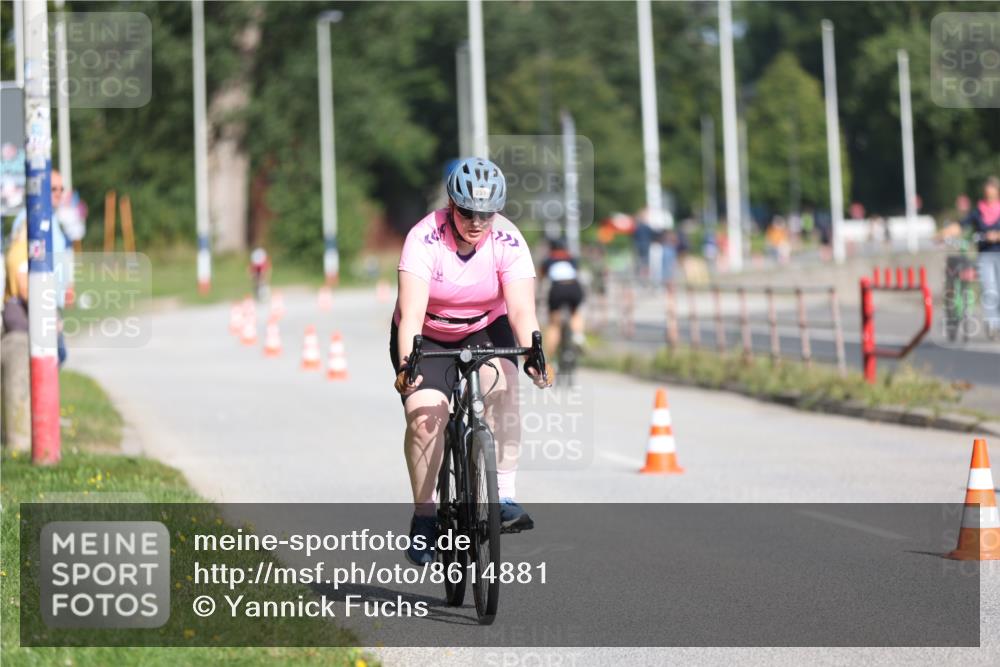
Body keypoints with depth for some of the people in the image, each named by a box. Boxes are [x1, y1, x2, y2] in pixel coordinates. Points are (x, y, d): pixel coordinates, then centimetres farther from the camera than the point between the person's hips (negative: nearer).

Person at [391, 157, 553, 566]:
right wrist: (407, 363, -50)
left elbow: (521, 309, -27)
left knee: (503, 383, -28)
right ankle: (423, 519, -7)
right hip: (427, 339, -2)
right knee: (425, 416, -22)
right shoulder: (425, 238, -26)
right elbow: (411, 310, -35)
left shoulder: (508, 241, -19)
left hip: (485, 330, 2)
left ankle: (504, 496, -23)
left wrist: (534, 354, -45)